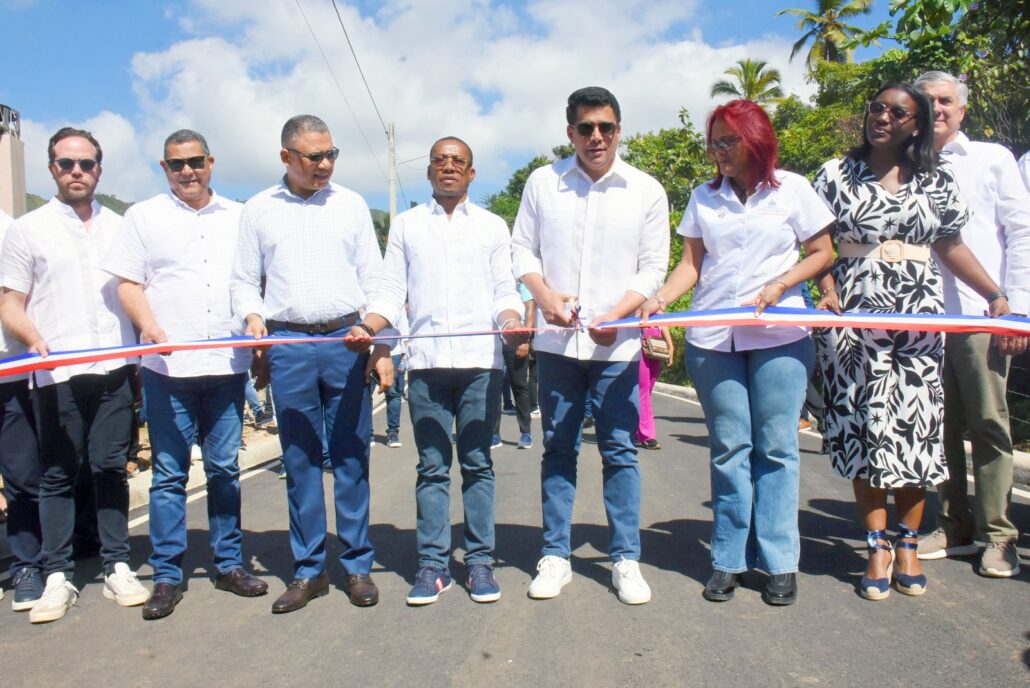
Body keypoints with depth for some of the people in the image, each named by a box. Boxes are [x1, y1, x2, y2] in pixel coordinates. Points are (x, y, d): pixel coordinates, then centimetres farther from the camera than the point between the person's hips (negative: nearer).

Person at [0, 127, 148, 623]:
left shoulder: (120, 227, 15)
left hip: (114, 368, 2)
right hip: (56, 373, -2)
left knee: (111, 469, 5)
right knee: (58, 474, 4)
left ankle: (117, 568, 14)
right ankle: (57, 577, 12)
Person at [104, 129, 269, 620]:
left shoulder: (237, 218, 15)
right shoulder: (144, 216, 9)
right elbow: (128, 284, 4)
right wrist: (148, 324, -14)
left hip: (227, 363, 2)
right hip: (167, 365, -2)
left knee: (225, 469, 8)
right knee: (169, 473, 2)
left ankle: (229, 563, 19)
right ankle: (167, 575, 11)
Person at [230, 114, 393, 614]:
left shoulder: (351, 205, 11)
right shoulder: (259, 210, 11)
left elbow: (373, 280, 10)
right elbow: (244, 279, 13)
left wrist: (380, 346, 1)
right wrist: (252, 315, -9)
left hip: (348, 341, 0)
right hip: (288, 346, 1)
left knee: (351, 457, 3)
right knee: (300, 461, 6)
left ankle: (357, 565, 14)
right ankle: (308, 570, 17)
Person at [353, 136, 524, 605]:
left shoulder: (492, 226, 16)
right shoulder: (406, 225, 16)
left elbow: (505, 292, 10)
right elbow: (391, 293, 10)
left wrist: (511, 322, -11)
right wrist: (367, 328, -8)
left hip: (480, 360, 0)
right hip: (425, 361, 0)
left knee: (477, 463, 4)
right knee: (432, 466, 3)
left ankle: (479, 561, 12)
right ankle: (433, 563, 10)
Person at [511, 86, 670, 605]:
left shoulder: (646, 190, 3)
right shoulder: (543, 182, 5)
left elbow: (653, 268, 3)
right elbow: (522, 248, 9)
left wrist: (615, 315, -13)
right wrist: (544, 294, -10)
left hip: (617, 343, -1)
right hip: (557, 339, 1)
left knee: (620, 451, 2)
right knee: (558, 449, 8)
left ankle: (626, 560, 14)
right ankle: (555, 555, 19)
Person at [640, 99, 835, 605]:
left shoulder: (792, 188, 7)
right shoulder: (704, 197, 13)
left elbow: (822, 253, 8)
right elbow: (691, 263, 8)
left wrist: (779, 285, -9)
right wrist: (659, 299, -9)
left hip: (779, 335, -1)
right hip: (712, 337, 2)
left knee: (776, 446, 0)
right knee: (729, 447, 3)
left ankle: (779, 561, 11)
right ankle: (729, 560, 12)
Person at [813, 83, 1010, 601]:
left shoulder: (937, 183, 10)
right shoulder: (836, 175, 6)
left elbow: (952, 247, 14)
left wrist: (996, 296, 3)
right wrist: (828, 293, -11)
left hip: (919, 317, 2)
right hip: (855, 316, -1)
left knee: (916, 425, 1)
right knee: (866, 425, -4)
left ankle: (907, 544, 15)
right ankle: (878, 547, 6)